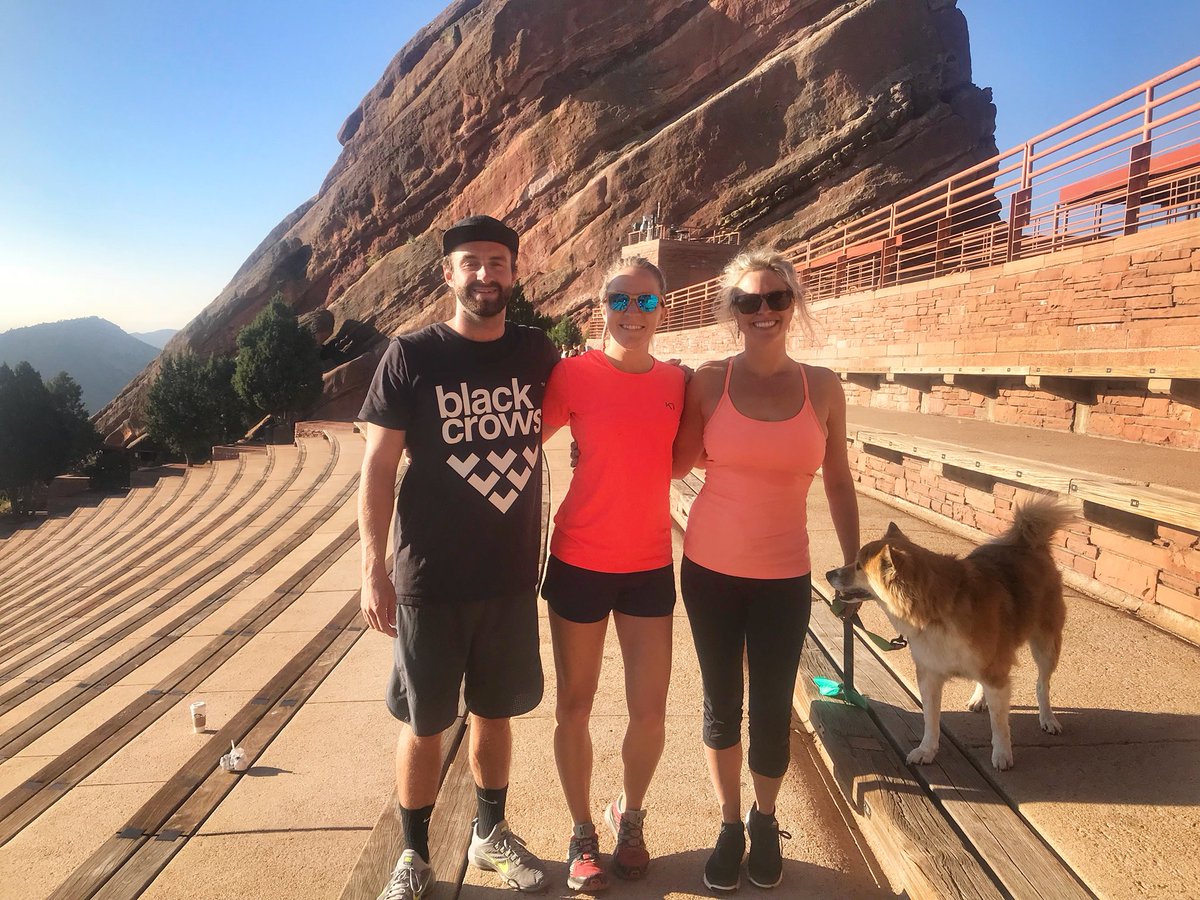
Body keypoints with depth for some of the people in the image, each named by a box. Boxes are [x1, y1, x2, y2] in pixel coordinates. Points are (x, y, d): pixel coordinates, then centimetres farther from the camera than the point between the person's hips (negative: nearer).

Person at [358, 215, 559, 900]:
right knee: (424, 724, 11)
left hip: (513, 578, 3)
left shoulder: (538, 352, 2)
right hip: (430, 582, -3)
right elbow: (379, 466, -8)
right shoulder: (412, 356, -7)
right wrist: (375, 570, -12)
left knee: (496, 712, 18)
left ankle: (491, 833, 39)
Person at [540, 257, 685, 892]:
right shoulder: (574, 373, -9)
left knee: (650, 711, 9)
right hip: (579, 562, -2)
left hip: (650, 565, 3)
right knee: (574, 705, 11)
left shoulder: (676, 382, 1)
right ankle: (582, 833, 34)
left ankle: (630, 816, 38)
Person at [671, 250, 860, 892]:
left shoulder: (822, 387, -2)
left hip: (784, 576, 0)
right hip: (711, 569, 0)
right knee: (721, 703, 13)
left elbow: (837, 481, 5)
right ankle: (730, 824, 37)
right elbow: (678, 461, 2)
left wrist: (853, 562, 8)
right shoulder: (710, 381, -6)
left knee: (773, 708, 9)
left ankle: (765, 820, 38)